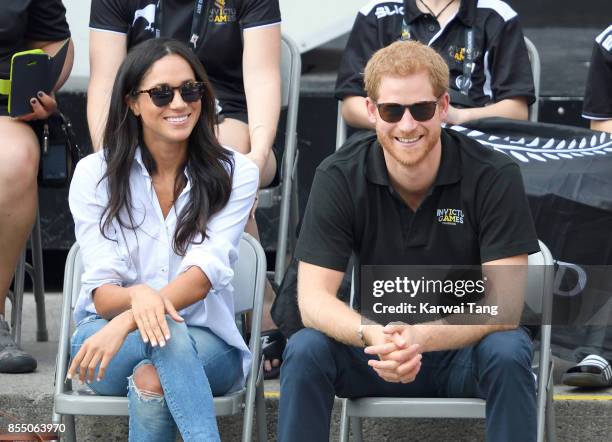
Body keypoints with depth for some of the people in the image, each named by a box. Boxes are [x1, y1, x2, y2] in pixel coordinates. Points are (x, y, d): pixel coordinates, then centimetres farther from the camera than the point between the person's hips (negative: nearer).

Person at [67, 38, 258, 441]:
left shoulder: (236, 173, -2)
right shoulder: (94, 174, 0)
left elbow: (206, 272, -16)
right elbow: (102, 291, -9)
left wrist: (124, 323, -34)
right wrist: (136, 298, -36)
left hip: (206, 344, 0)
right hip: (105, 336, 0)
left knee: (152, 382, -37)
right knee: (169, 338, -36)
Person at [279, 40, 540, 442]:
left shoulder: (494, 177, -16)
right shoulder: (338, 178, -11)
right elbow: (314, 297, -16)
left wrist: (421, 337, -39)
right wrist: (372, 334, -39)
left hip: (465, 349, -1)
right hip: (378, 342, 2)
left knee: (507, 353, -34)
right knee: (305, 350, -26)